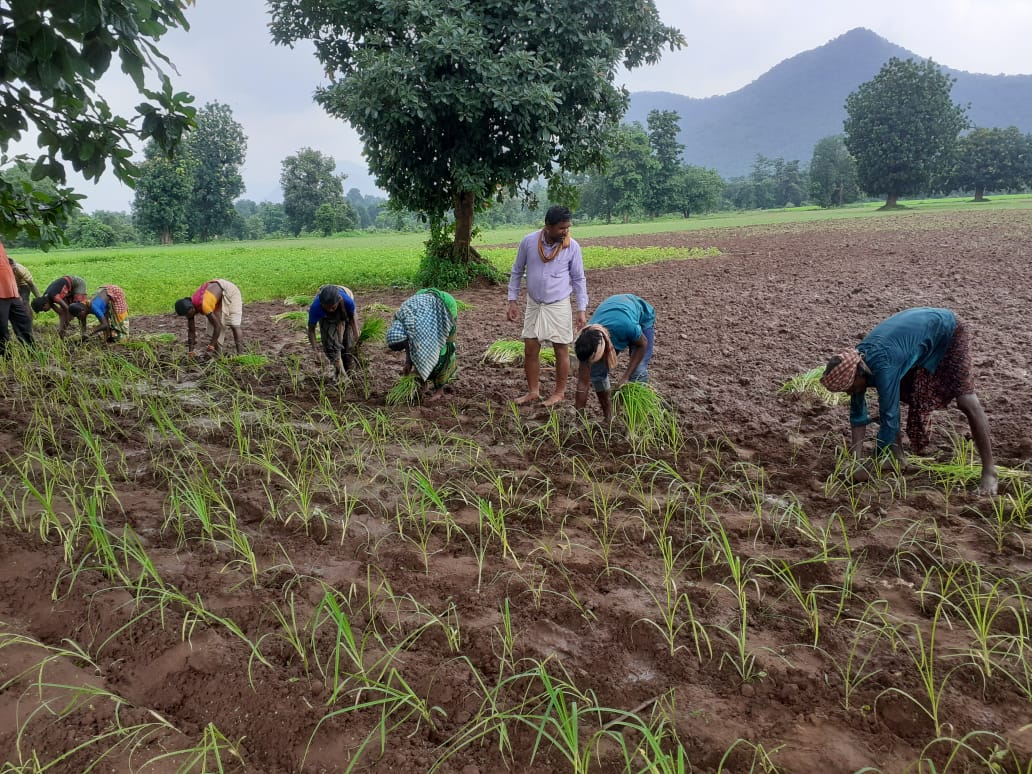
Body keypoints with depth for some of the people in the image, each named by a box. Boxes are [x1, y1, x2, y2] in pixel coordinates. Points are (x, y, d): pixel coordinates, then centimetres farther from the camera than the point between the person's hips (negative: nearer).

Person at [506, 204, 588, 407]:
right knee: (530, 350, 6)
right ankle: (532, 391, 21)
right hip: (534, 305, 2)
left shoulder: (572, 247, -9)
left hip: (559, 306, -2)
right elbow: (517, 272, 5)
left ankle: (559, 393, 20)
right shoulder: (528, 241, -7)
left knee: (561, 350, 5)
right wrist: (512, 301, 3)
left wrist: (582, 309, -4)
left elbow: (579, 279, -1)